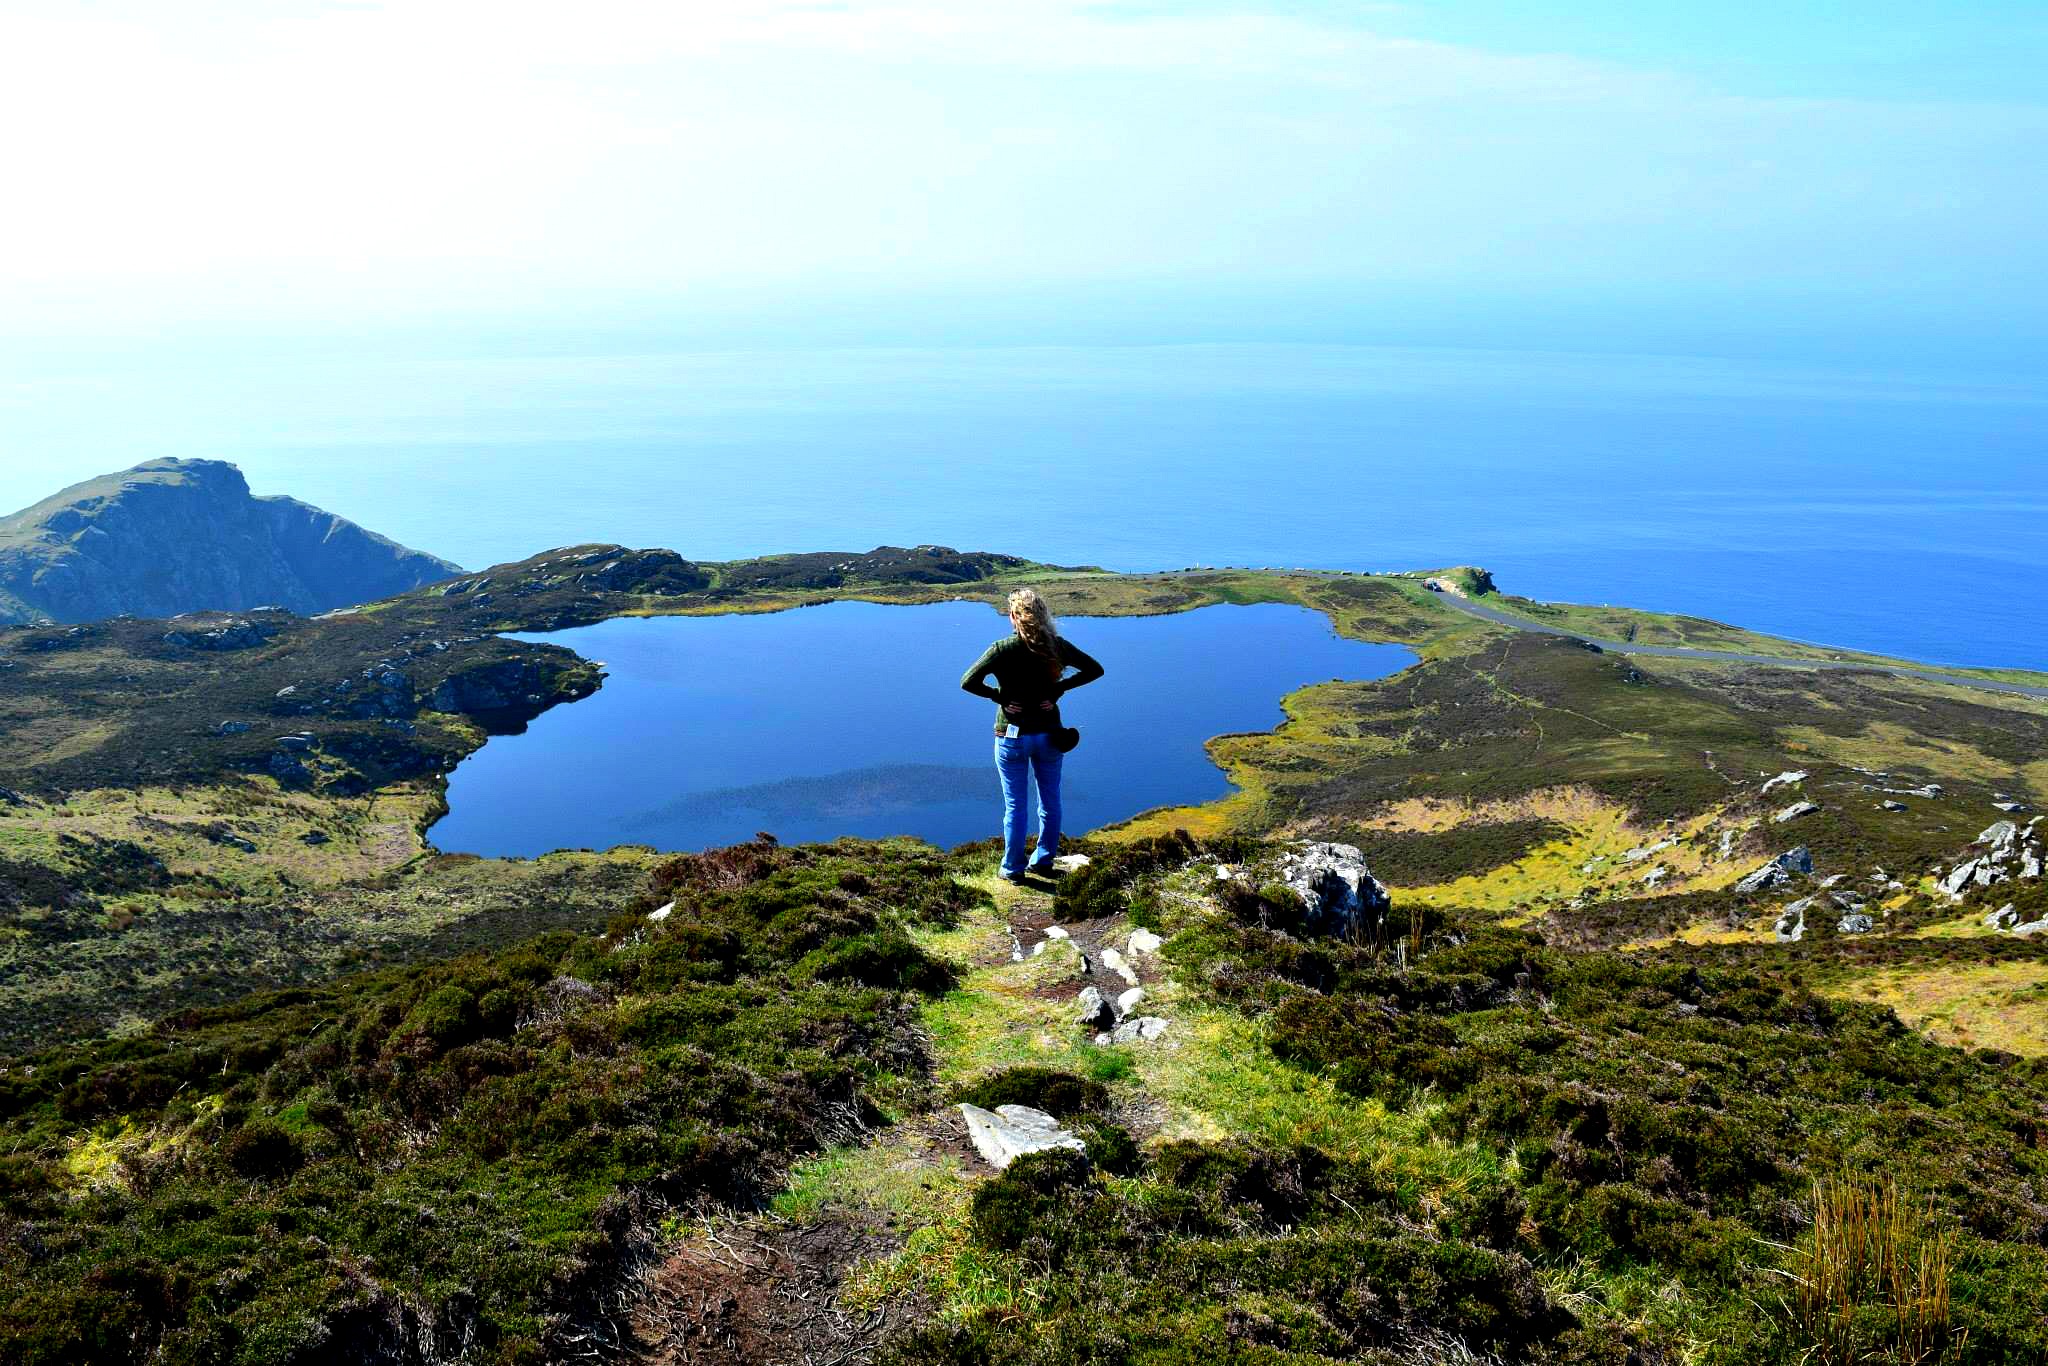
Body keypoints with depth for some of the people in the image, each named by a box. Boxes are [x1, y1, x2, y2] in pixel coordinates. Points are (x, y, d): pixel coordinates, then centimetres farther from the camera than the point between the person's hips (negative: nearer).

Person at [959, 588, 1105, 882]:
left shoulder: (1003, 649, -16)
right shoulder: (1058, 646, -7)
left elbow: (968, 682, -22)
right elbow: (1095, 669, 0)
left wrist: (997, 695, -11)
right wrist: (1060, 688, -2)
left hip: (1013, 736, -3)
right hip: (1049, 733, 3)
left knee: (1015, 805, 9)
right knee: (1050, 801, 18)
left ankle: (1013, 869, 18)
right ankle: (1044, 861, 29)